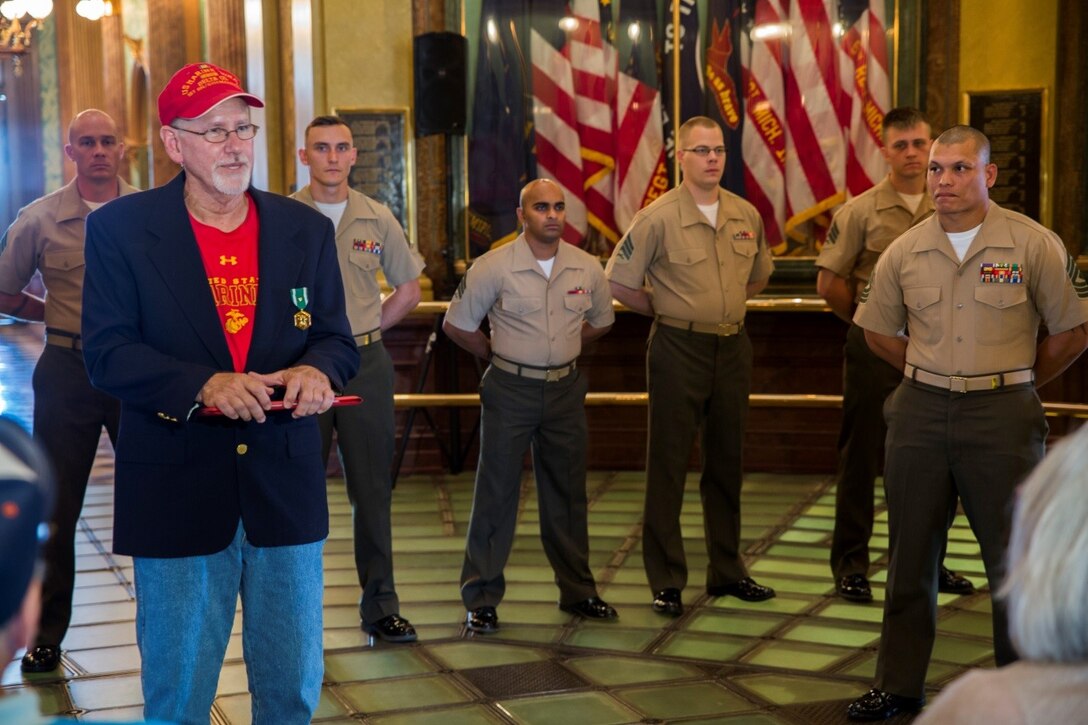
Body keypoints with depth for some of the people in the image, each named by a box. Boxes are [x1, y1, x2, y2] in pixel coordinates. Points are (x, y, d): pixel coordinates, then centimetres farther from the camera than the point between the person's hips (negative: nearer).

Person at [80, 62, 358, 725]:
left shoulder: (307, 230, 7)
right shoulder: (120, 229, -2)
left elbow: (336, 339, 8)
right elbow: (107, 352, -8)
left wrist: (316, 369, -17)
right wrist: (203, 385, -24)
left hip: (286, 483, 3)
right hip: (176, 490, -3)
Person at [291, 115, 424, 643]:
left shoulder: (377, 218, 6)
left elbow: (408, 288, 15)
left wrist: (365, 331, 8)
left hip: (366, 365, 2)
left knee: (373, 489, 6)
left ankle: (380, 605, 15)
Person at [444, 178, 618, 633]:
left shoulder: (587, 268, 1)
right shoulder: (494, 267, -10)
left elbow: (601, 320, 18)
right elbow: (456, 325, -2)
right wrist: (498, 354, 4)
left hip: (566, 388, 4)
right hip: (510, 390, -4)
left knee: (567, 493, 11)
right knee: (496, 493, 0)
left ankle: (577, 591, 23)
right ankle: (481, 598, 8)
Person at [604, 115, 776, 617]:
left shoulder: (747, 215, 5)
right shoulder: (658, 218, -10)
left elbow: (759, 275, 22)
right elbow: (619, 282, -7)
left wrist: (722, 309, 11)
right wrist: (670, 312, 0)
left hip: (733, 346, 5)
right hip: (678, 349, -5)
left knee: (726, 463, 13)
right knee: (668, 466, 0)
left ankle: (727, 571, 24)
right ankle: (666, 581, 7)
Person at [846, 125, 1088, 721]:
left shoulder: (1032, 244, -6)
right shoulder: (904, 252, 4)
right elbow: (879, 331, 16)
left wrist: (1013, 382, 6)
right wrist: (936, 377, 13)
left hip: (1002, 413, -3)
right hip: (920, 412, 3)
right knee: (910, 554, 10)